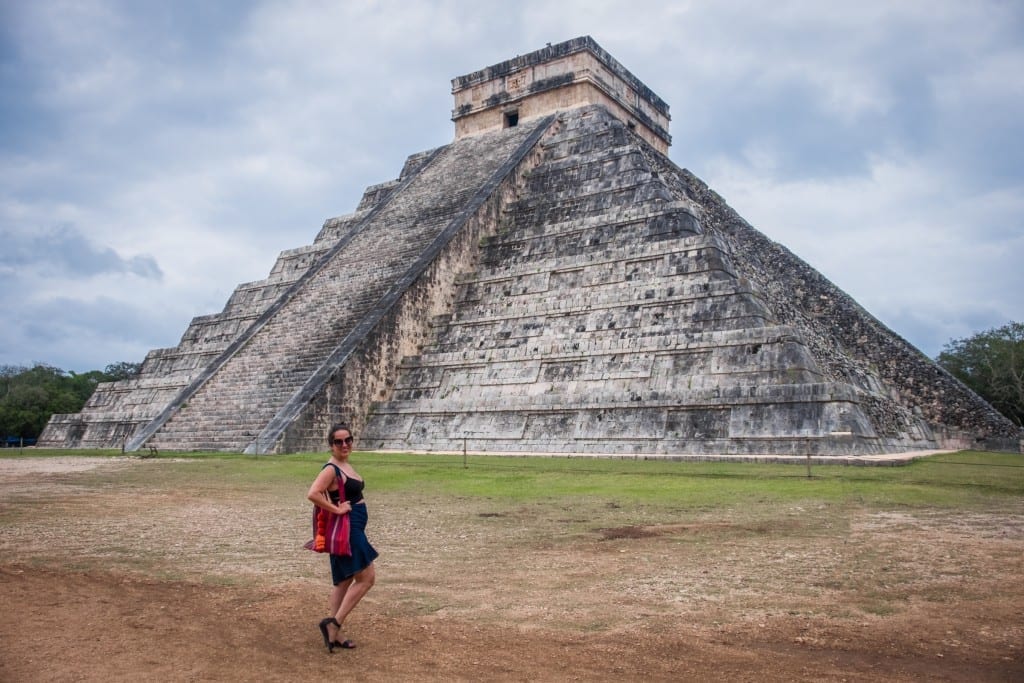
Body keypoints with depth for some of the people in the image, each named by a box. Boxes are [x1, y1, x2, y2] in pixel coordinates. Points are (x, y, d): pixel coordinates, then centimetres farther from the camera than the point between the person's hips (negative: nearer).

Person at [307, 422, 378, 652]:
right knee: (366, 578, -6)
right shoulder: (331, 469, -17)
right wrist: (337, 510, -22)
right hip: (346, 530, -10)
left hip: (352, 529, 10)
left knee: (345, 581, 14)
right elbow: (312, 494, -30)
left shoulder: (346, 466, 12)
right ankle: (333, 623, -1)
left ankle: (335, 633, 22)